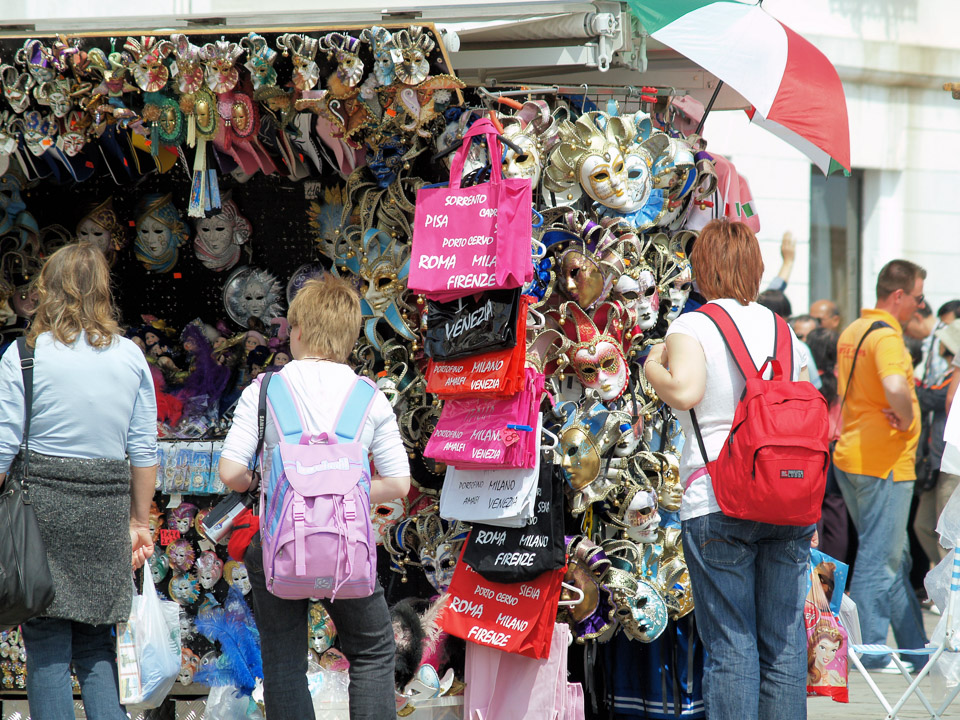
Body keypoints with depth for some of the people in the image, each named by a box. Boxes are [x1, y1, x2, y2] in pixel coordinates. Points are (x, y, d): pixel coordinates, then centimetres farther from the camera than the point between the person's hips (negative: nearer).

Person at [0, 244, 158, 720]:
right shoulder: (131, 357, 5)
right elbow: (143, 450, 7)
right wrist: (139, 522, 15)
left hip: (41, 502, -3)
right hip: (107, 508, 3)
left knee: (46, 646, 2)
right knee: (96, 644, 12)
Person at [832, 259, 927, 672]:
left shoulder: (851, 332, 13)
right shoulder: (886, 335, -17)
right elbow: (894, 386, -36)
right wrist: (906, 419, -18)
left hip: (850, 452, 10)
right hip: (885, 462, -10)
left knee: (894, 558, 16)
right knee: (880, 560, -3)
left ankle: (916, 651, 23)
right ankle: (870, 654, 1)